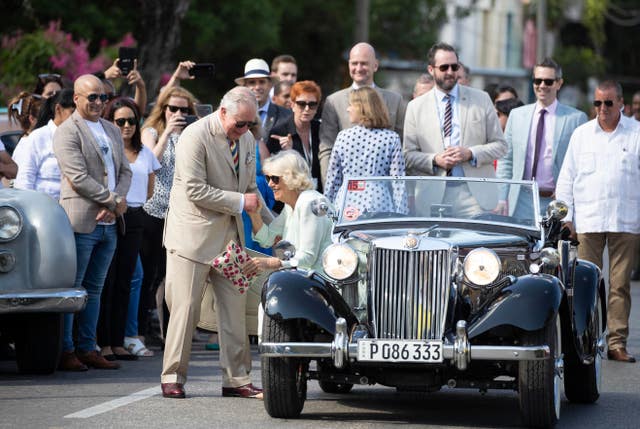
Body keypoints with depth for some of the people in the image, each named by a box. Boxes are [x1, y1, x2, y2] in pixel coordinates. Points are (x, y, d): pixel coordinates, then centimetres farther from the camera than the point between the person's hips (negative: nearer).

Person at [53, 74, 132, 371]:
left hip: (108, 222, 7)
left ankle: (87, 349, 14)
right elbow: (79, 178, -15)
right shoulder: (67, 132, -7)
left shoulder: (112, 131, 18)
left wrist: (115, 204, -4)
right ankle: (65, 351, -1)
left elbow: (125, 171, 15)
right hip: (81, 221, -7)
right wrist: (114, 201, -12)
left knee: (94, 289, 10)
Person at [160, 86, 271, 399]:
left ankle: (236, 379, 11)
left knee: (235, 307, 6)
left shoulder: (246, 138, 9)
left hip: (229, 236, 7)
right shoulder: (196, 136, -15)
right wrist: (240, 202, -16)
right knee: (186, 308, -3)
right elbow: (195, 191, -19)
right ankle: (173, 378, 6)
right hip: (193, 235, -7)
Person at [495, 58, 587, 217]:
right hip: (522, 203, 2)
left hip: (558, 203, -2)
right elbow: (506, 160, 14)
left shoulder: (576, 118, 3)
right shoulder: (517, 115, 12)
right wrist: (503, 199, 5)